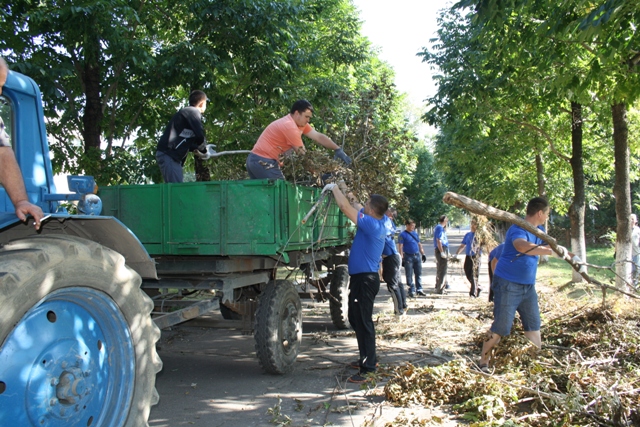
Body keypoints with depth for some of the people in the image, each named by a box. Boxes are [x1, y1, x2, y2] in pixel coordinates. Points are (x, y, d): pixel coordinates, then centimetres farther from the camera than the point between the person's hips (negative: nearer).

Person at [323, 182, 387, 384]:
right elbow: (358, 209, 23)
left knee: (363, 322, -8)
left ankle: (367, 368, -5)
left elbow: (345, 207, -21)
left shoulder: (371, 224, -21)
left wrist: (334, 188, -8)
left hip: (364, 279, -10)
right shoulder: (379, 222, 5)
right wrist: (348, 195, 17)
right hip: (363, 277, 10)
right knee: (357, 319, 21)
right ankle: (368, 358, 32)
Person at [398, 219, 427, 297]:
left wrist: (423, 254, 15)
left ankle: (419, 289, 15)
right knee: (409, 275, 0)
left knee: (419, 273, 7)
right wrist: (402, 258, -16)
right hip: (408, 257, -6)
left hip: (417, 255, 6)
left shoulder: (415, 233, 12)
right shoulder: (403, 235, -6)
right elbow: (400, 247, -10)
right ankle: (412, 291, 6)